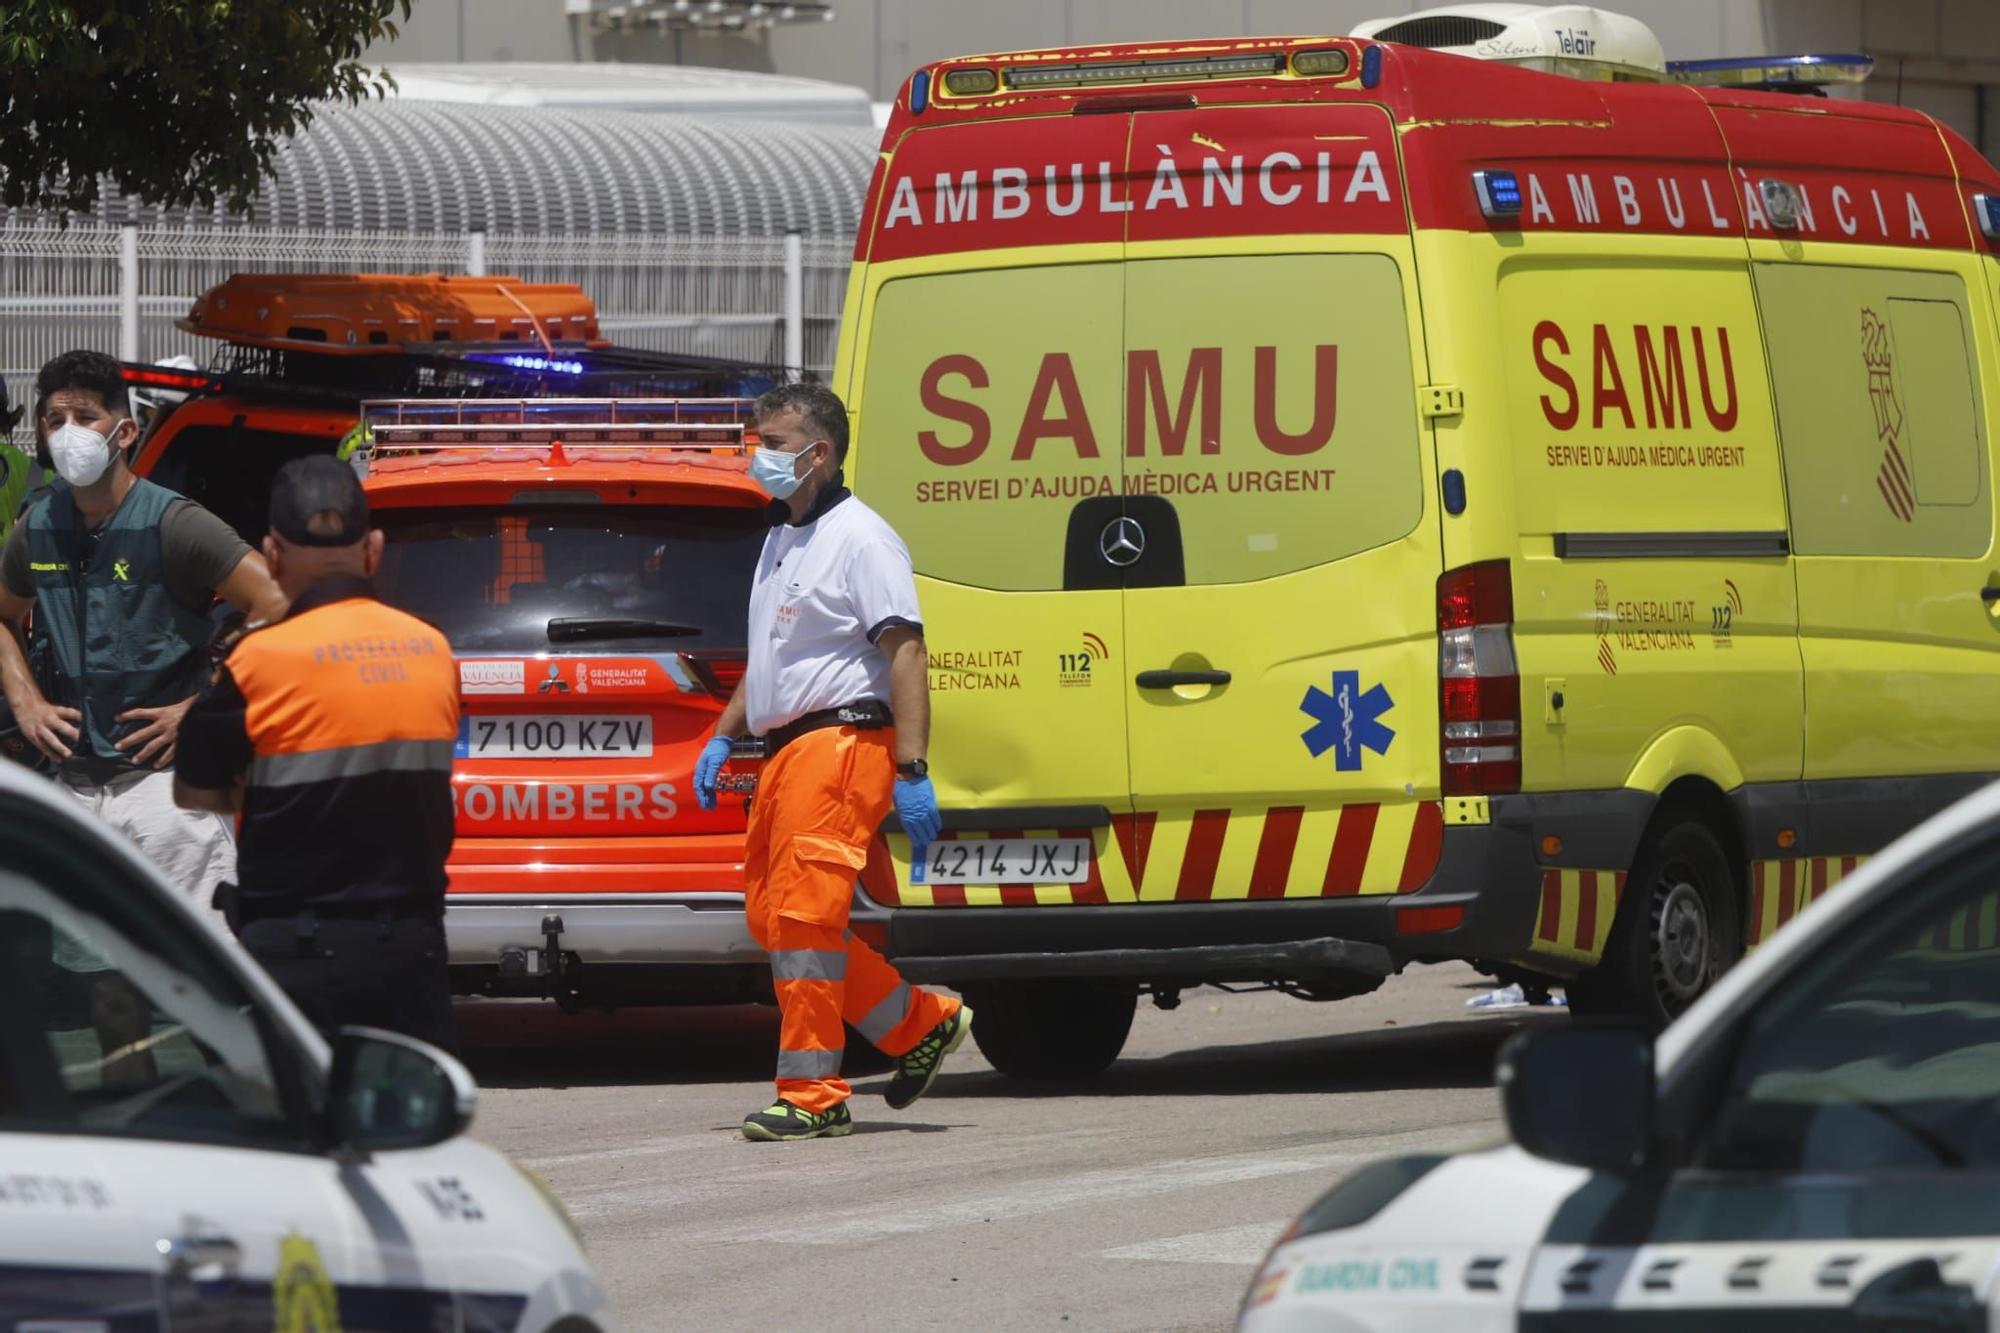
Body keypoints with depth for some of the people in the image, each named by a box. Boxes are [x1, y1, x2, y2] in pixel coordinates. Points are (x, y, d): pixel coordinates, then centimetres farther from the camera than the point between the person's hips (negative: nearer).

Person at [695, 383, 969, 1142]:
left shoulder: (858, 538, -8)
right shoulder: (780, 539, 21)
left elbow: (904, 653, -14)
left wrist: (912, 770, -21)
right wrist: (723, 738, 22)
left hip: (839, 741, -10)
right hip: (785, 752, 10)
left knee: (803, 913, -13)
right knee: (771, 915, 9)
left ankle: (812, 1096, -11)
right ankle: (922, 1024, 19)